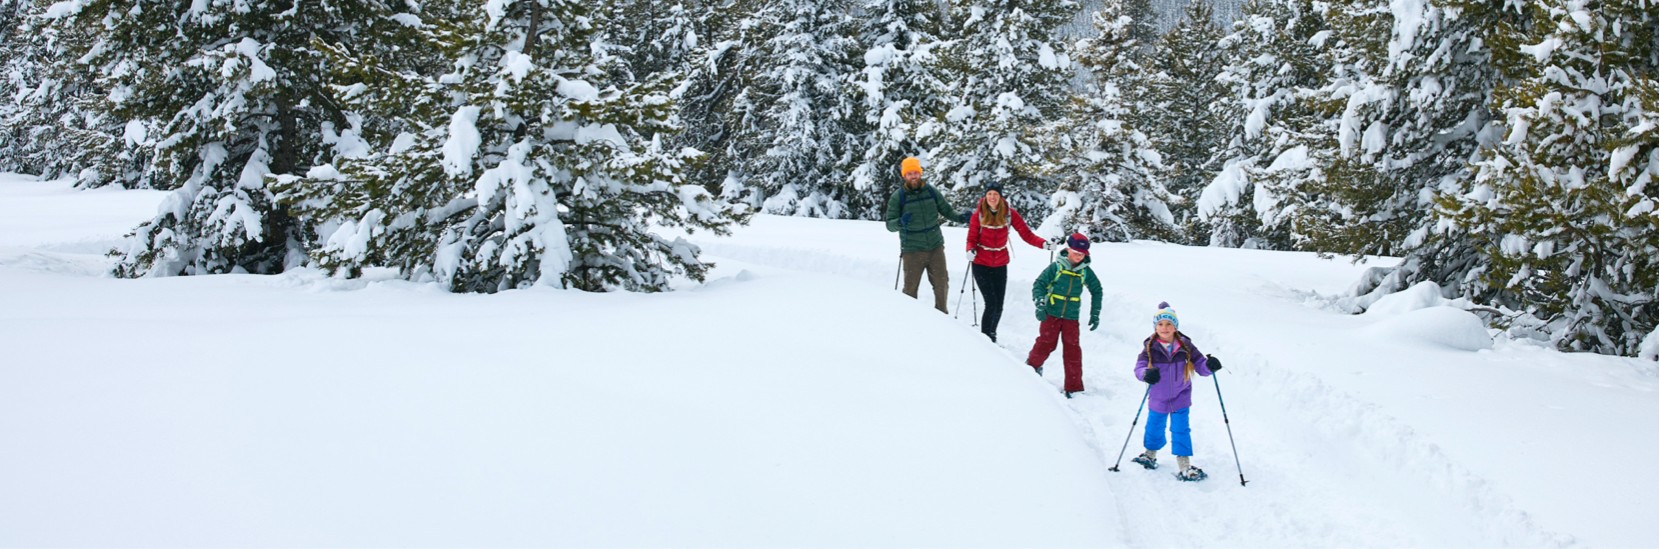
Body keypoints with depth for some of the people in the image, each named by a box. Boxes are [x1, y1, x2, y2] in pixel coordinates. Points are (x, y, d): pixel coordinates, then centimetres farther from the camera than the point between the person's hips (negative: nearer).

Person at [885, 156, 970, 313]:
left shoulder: (931, 191, 3)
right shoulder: (898, 197, -6)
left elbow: (946, 209, 12)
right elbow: (890, 225, -7)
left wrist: (959, 217, -7)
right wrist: (900, 222, -29)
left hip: (936, 247, 3)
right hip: (912, 252, -3)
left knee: (942, 284, 11)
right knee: (910, 288, 2)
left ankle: (941, 314, 30)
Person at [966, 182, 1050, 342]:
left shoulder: (1009, 213, -8)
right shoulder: (978, 214, -10)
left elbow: (1026, 234, -9)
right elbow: (972, 239, -4)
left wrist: (1044, 244, -24)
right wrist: (971, 250, -26)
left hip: (1000, 265, 2)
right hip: (981, 265, -2)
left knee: (998, 306, 8)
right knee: (991, 303, -11)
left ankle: (992, 335, 32)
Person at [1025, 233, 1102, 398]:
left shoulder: (1086, 271, 2)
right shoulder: (1056, 267, -7)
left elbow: (1096, 291, 14)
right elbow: (1039, 284, -7)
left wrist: (1095, 314, 11)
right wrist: (1040, 304, -20)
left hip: (1071, 317, 2)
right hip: (1051, 314, -2)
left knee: (1072, 349, -3)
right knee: (1046, 343, -3)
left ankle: (1074, 386, 3)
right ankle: (1032, 365, 27)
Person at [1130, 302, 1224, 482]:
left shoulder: (1185, 346, -10)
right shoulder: (1150, 348, -13)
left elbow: (1199, 364, -8)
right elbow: (1139, 367, -18)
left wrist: (1209, 365, -30)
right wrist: (1146, 374, -41)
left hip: (1180, 397, 0)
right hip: (1158, 398, 0)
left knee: (1181, 430, -3)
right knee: (1155, 428, 16)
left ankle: (1183, 466, 3)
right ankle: (1150, 454, 42)